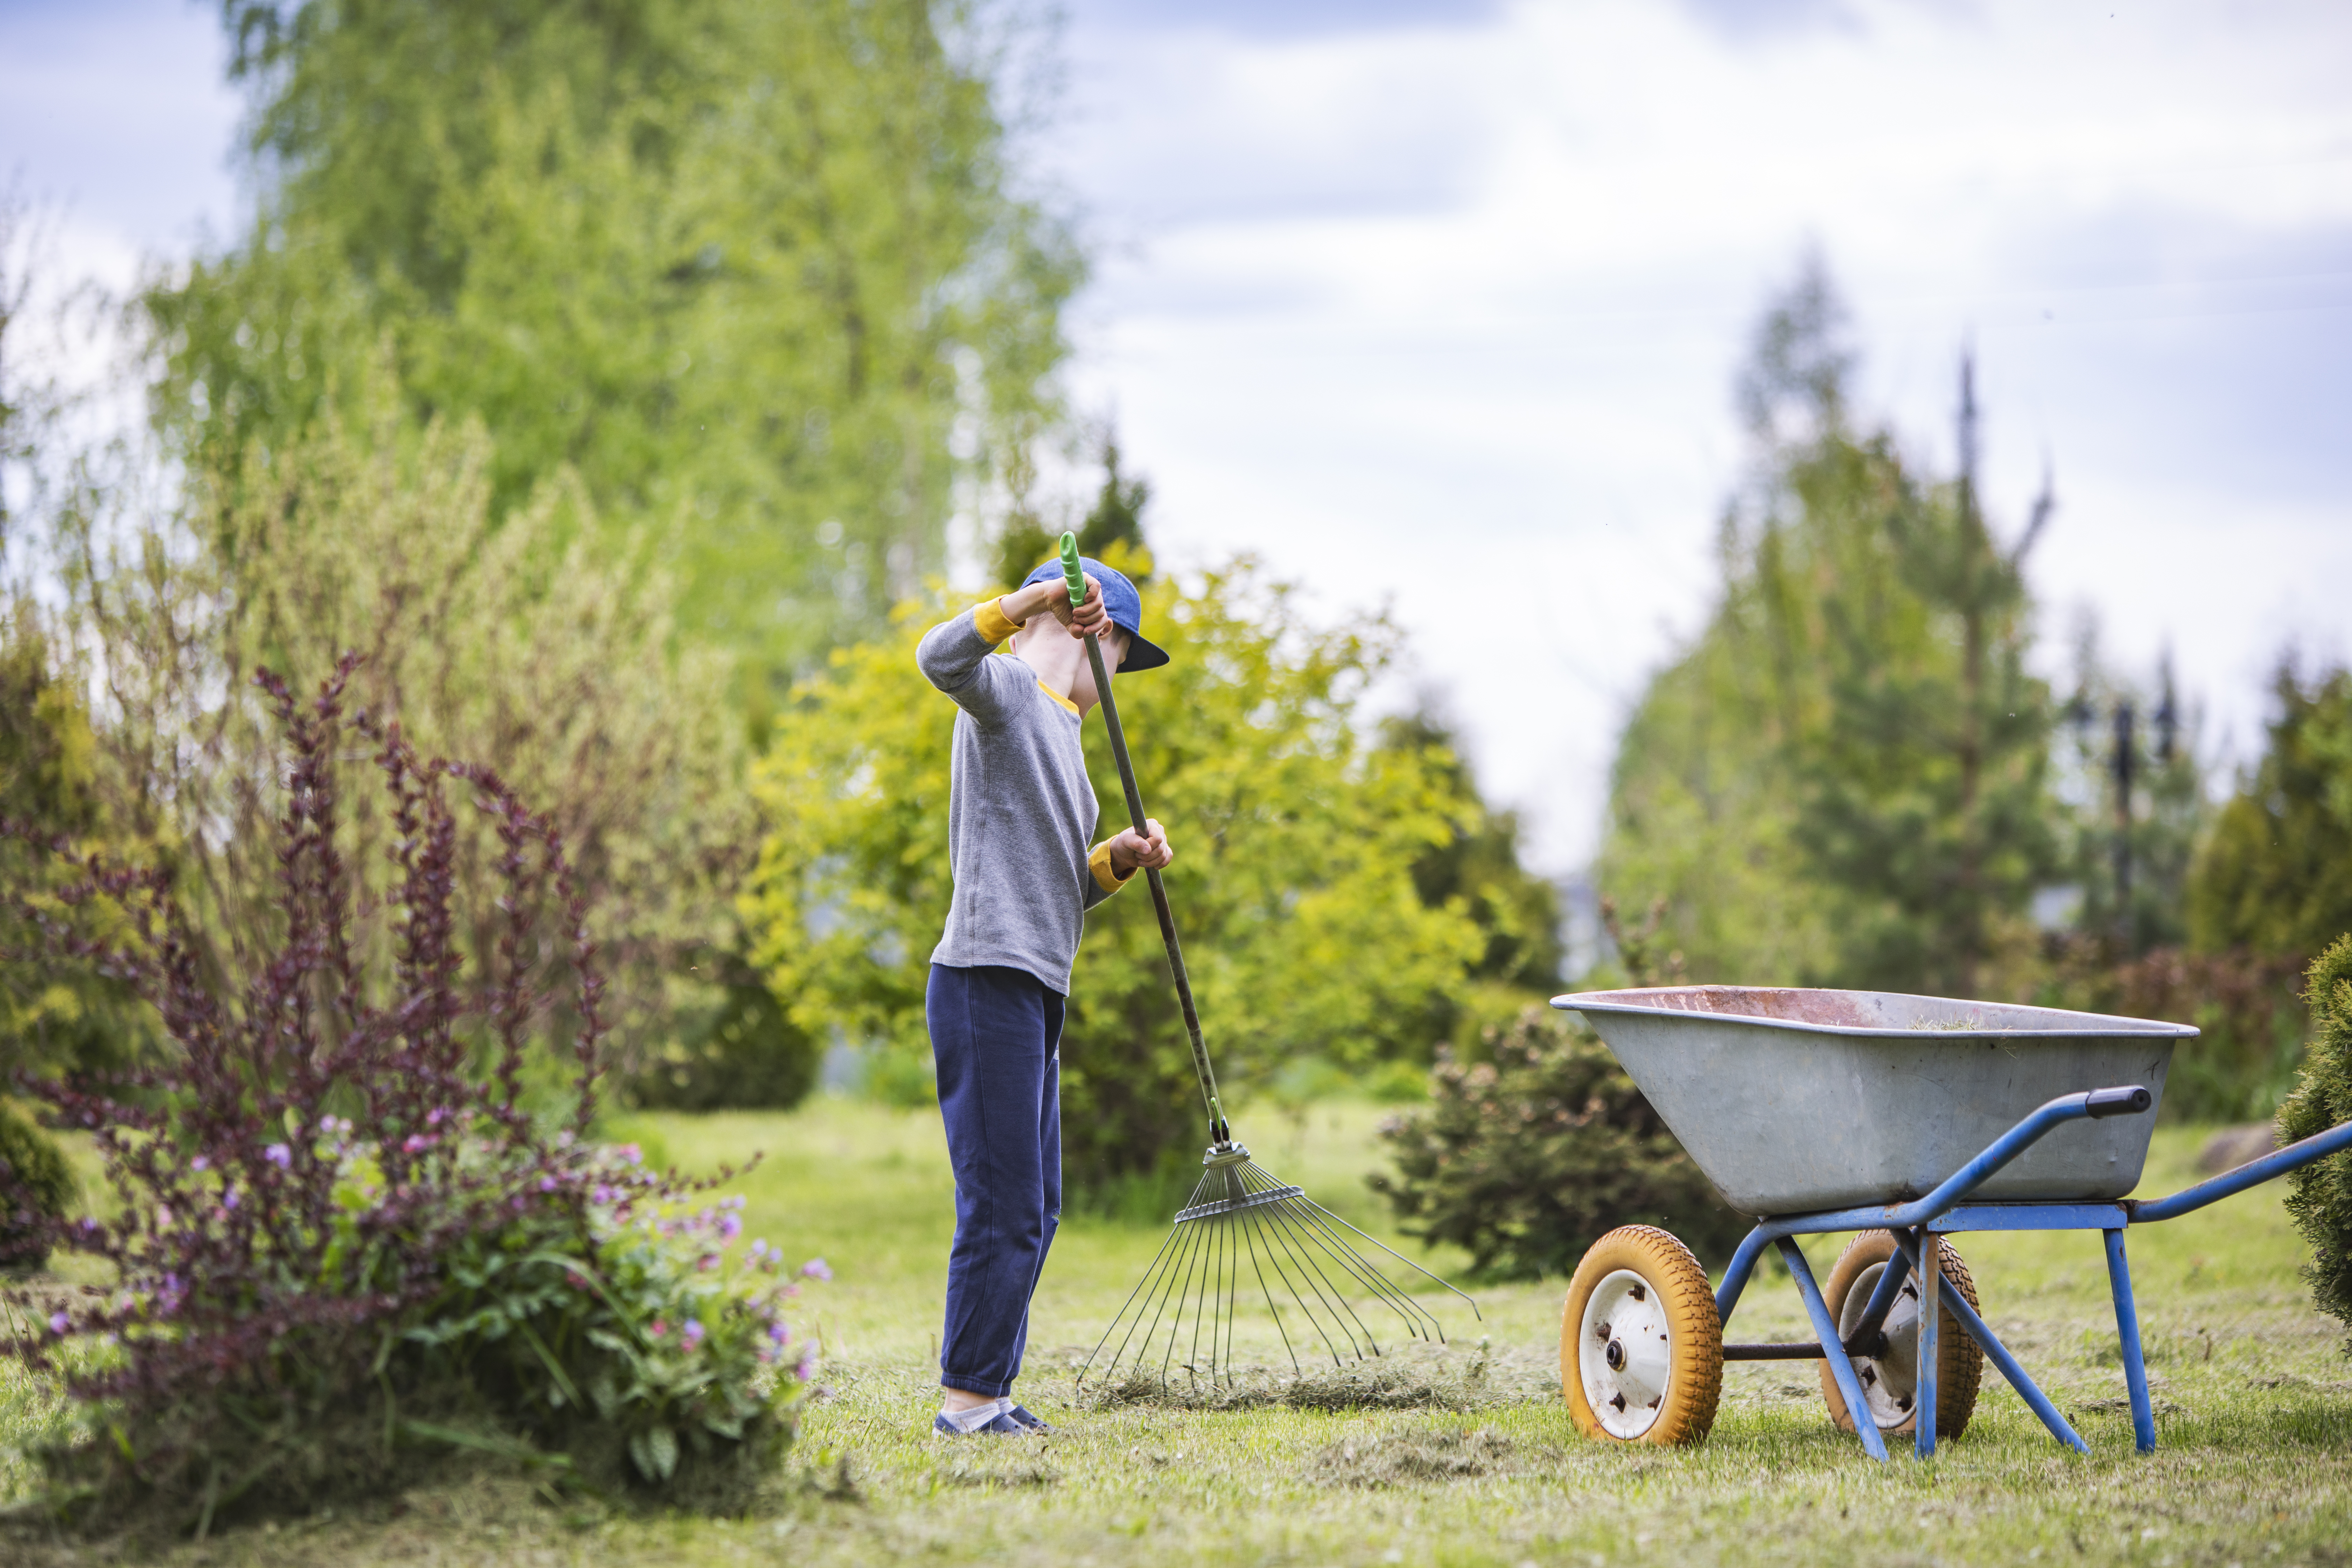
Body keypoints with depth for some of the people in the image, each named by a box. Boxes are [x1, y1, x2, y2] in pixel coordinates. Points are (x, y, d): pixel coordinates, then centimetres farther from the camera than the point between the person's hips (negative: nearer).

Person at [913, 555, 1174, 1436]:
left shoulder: (1058, 732, 24)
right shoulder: (1011, 695, -4)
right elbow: (941, 659, -29)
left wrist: (1116, 862, 10)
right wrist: (1036, 599, -34)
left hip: (1034, 997, 10)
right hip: (988, 984, -10)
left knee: (1032, 1211, 14)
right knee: (1003, 1207, -10)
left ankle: (988, 1396, 20)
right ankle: (967, 1401, -6)